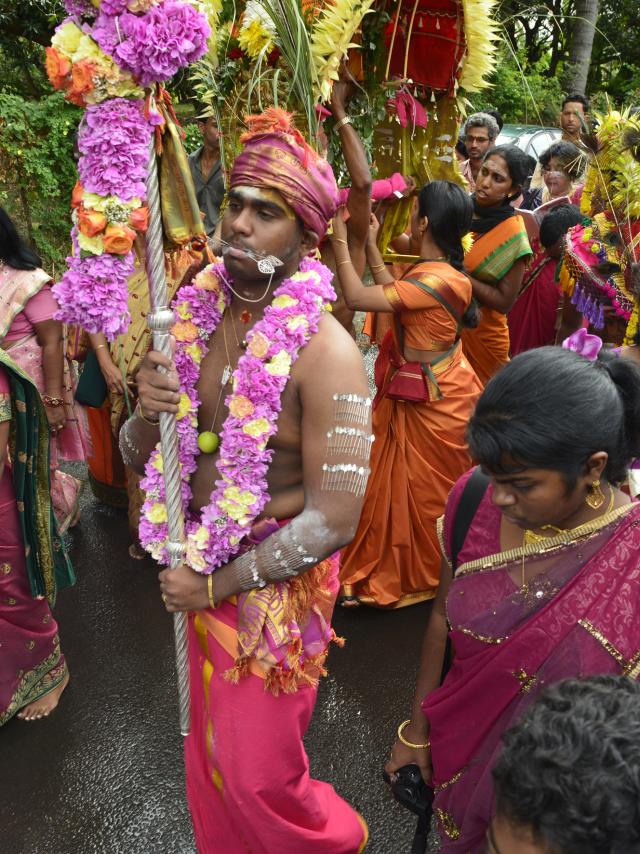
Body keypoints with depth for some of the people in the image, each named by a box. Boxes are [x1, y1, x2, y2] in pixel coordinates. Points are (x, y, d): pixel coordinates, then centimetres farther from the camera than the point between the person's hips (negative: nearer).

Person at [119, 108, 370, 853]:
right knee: (211, 741, 24)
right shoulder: (196, 315, -4)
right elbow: (136, 457, 4)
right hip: (205, 564, 6)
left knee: (256, 769, 12)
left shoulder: (324, 352, -24)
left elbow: (334, 520, -24)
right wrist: (147, 411, -20)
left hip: (276, 578, -5)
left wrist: (216, 584, -16)